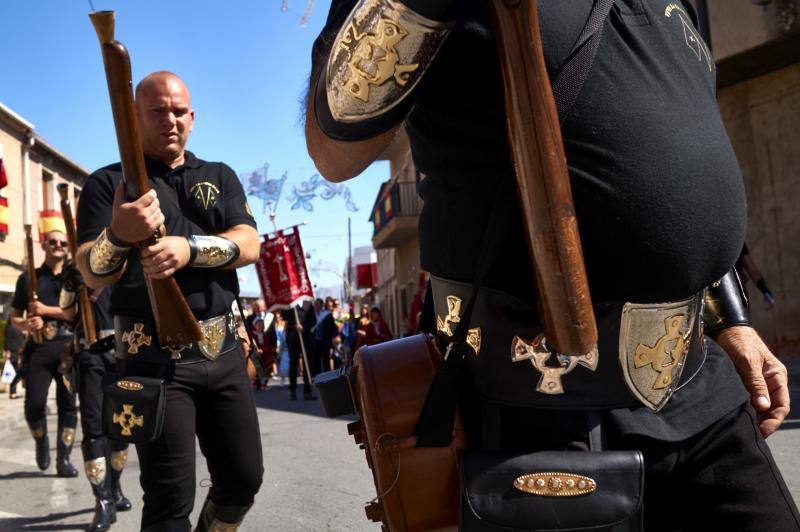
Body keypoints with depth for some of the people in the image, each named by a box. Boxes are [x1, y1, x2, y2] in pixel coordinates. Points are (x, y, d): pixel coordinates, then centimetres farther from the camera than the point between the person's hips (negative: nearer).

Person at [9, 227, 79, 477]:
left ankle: (63, 459, 11)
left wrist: (45, 310, -9)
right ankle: (41, 442, 22)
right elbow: (14, 318, 12)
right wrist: (26, 324, -10)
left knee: (68, 403, 0)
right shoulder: (28, 278, 12)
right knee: (34, 403, -8)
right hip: (38, 347, 0)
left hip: (69, 347, 0)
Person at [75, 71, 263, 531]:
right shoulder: (108, 183, 3)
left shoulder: (220, 177, 13)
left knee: (244, 480, 10)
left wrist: (190, 247, -23)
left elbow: (249, 246, -3)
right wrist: (120, 234, -30)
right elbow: (93, 275, -8)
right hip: (155, 356, -3)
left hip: (222, 350, 4)